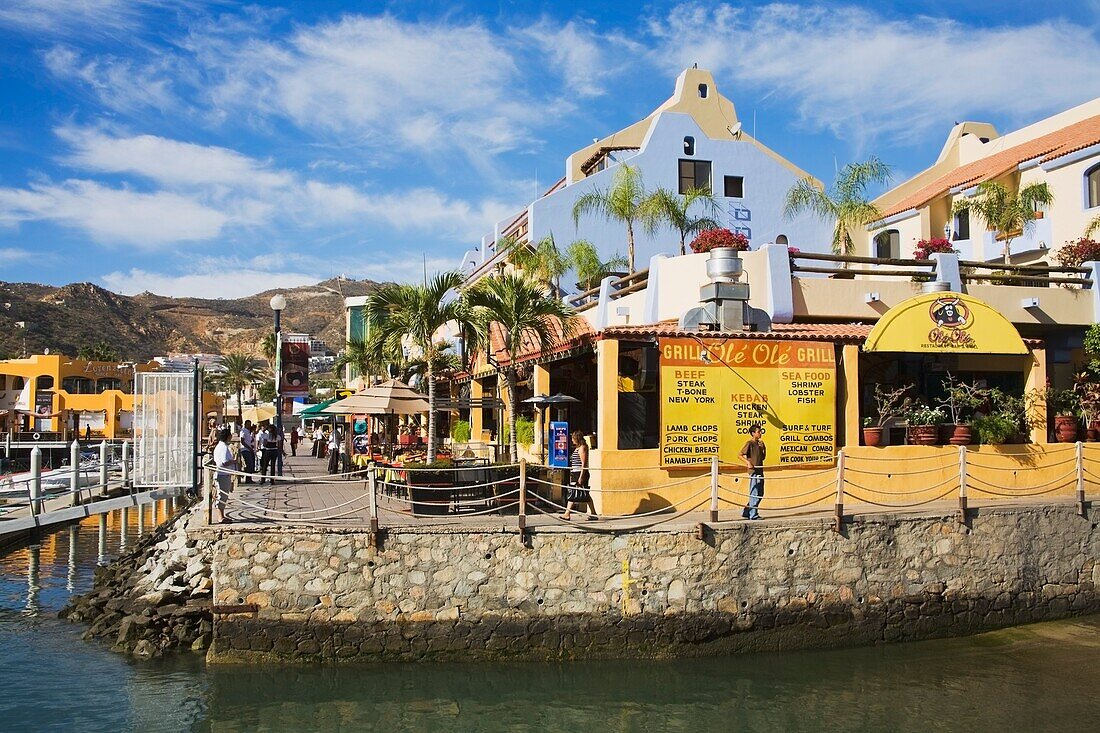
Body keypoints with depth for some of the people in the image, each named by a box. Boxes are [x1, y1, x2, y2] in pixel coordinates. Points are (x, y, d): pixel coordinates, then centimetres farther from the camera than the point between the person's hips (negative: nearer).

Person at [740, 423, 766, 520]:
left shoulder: (759, 443, 15)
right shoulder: (750, 443, -8)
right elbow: (740, 454, -13)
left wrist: (763, 447, 7)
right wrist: (748, 462, -23)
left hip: (760, 471, 9)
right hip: (753, 471, -9)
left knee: (760, 494, 12)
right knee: (754, 493, -7)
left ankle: (746, 512, 20)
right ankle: (753, 515, -2)